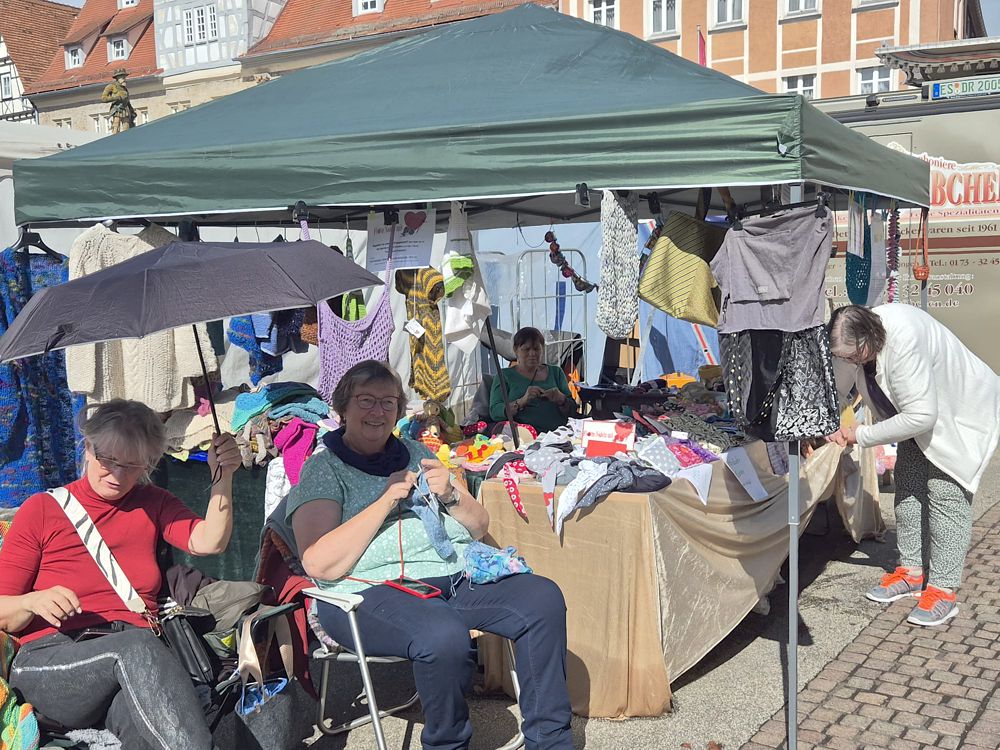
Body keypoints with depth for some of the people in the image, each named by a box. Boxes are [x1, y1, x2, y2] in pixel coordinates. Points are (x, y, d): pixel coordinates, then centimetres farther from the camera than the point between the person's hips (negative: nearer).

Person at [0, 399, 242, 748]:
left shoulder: (152, 503, 18)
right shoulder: (41, 509, 9)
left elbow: (208, 542, -1)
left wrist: (222, 477, -15)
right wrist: (33, 602, -15)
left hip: (135, 658, 2)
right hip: (50, 659, -1)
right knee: (135, 645, -37)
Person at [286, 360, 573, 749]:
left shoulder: (415, 453, 21)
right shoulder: (323, 470, 4)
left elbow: (478, 526, 21)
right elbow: (319, 564, -11)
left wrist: (449, 496, -2)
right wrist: (386, 501, -12)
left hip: (455, 577, 6)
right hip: (373, 592, -5)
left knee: (543, 597, -18)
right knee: (445, 635, -36)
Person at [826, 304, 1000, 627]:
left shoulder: (904, 341, -42)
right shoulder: (852, 340, -18)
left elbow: (921, 416, -38)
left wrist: (861, 435, -31)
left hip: (963, 413, -8)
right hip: (920, 411, 8)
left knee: (945, 491, -12)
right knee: (908, 482, 7)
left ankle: (943, 590, -7)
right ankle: (911, 570, 18)